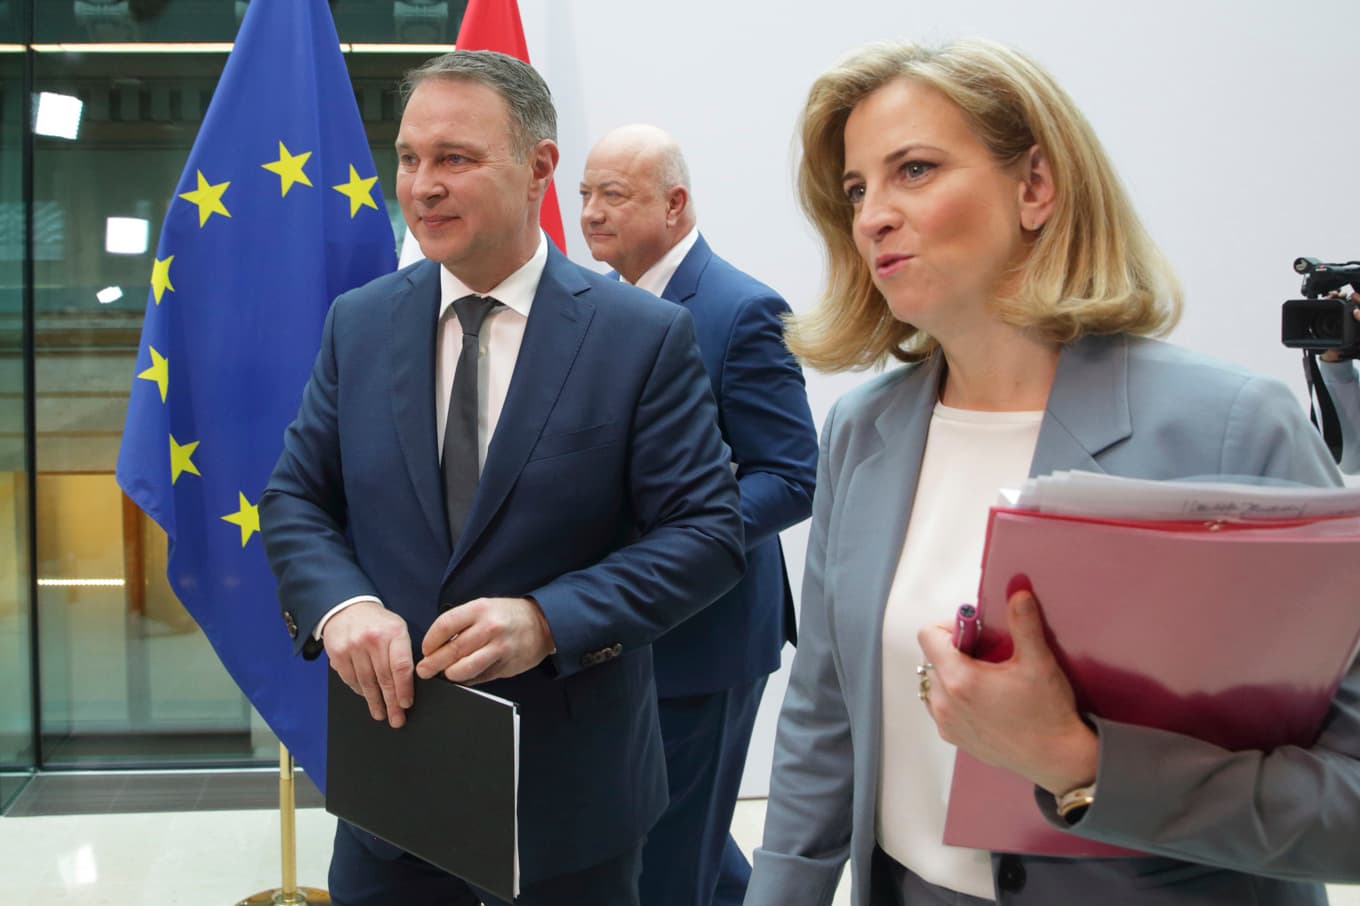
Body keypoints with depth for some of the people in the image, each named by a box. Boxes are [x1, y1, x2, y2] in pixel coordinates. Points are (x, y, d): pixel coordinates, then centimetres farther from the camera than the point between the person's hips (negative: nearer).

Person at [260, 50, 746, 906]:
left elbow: (708, 530, -12)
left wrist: (548, 620, -24)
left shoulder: (648, 336, -10)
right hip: (389, 749, 3)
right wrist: (341, 604, -16)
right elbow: (296, 498, 5)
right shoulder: (358, 323, 2)